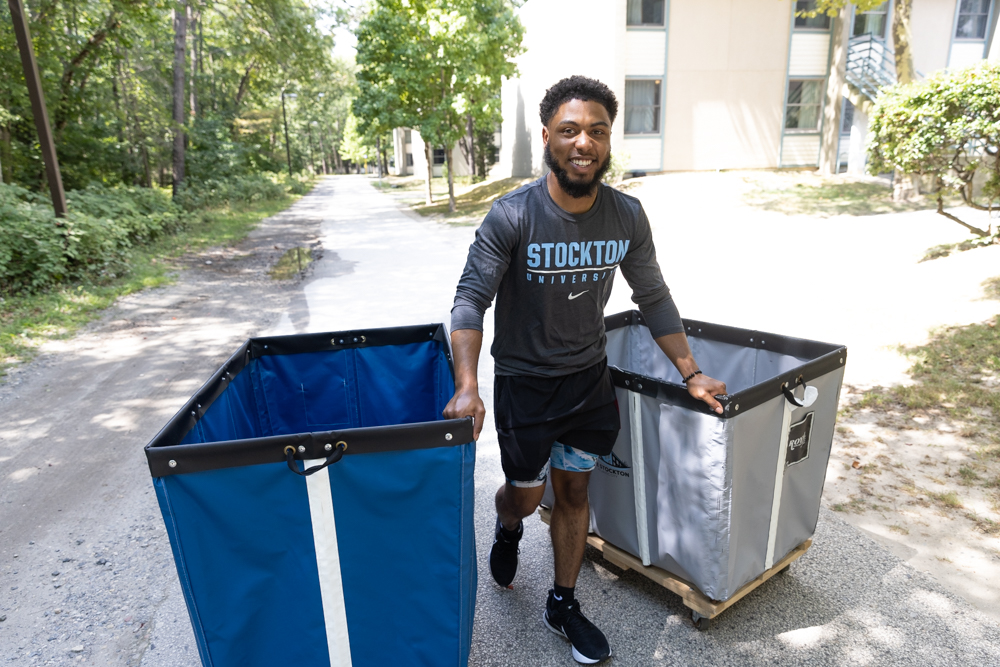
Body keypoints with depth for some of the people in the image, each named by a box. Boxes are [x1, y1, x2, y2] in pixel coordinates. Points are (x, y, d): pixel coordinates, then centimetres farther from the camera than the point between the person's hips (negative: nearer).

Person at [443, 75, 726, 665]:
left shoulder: (628, 216, -7)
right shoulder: (514, 216, -19)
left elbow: (654, 299, 3)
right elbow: (471, 300, -19)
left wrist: (691, 373, 1)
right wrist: (467, 387, -31)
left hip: (590, 377, 3)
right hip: (525, 381, -3)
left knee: (575, 490, 15)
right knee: (526, 494, 12)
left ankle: (563, 605, 37)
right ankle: (509, 528, 52)